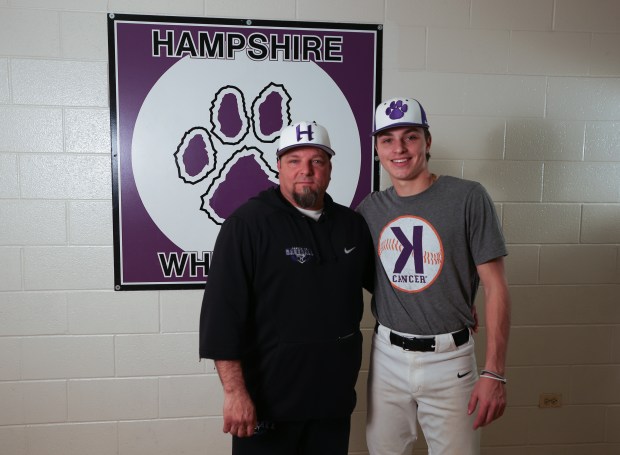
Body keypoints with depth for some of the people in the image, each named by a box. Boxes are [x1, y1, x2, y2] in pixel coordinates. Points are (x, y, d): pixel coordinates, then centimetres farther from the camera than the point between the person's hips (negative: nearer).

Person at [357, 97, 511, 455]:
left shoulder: (468, 197, -9)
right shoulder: (370, 208, 3)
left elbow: (496, 287, -9)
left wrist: (495, 372, -12)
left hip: (449, 360, -3)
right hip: (387, 356, 4)